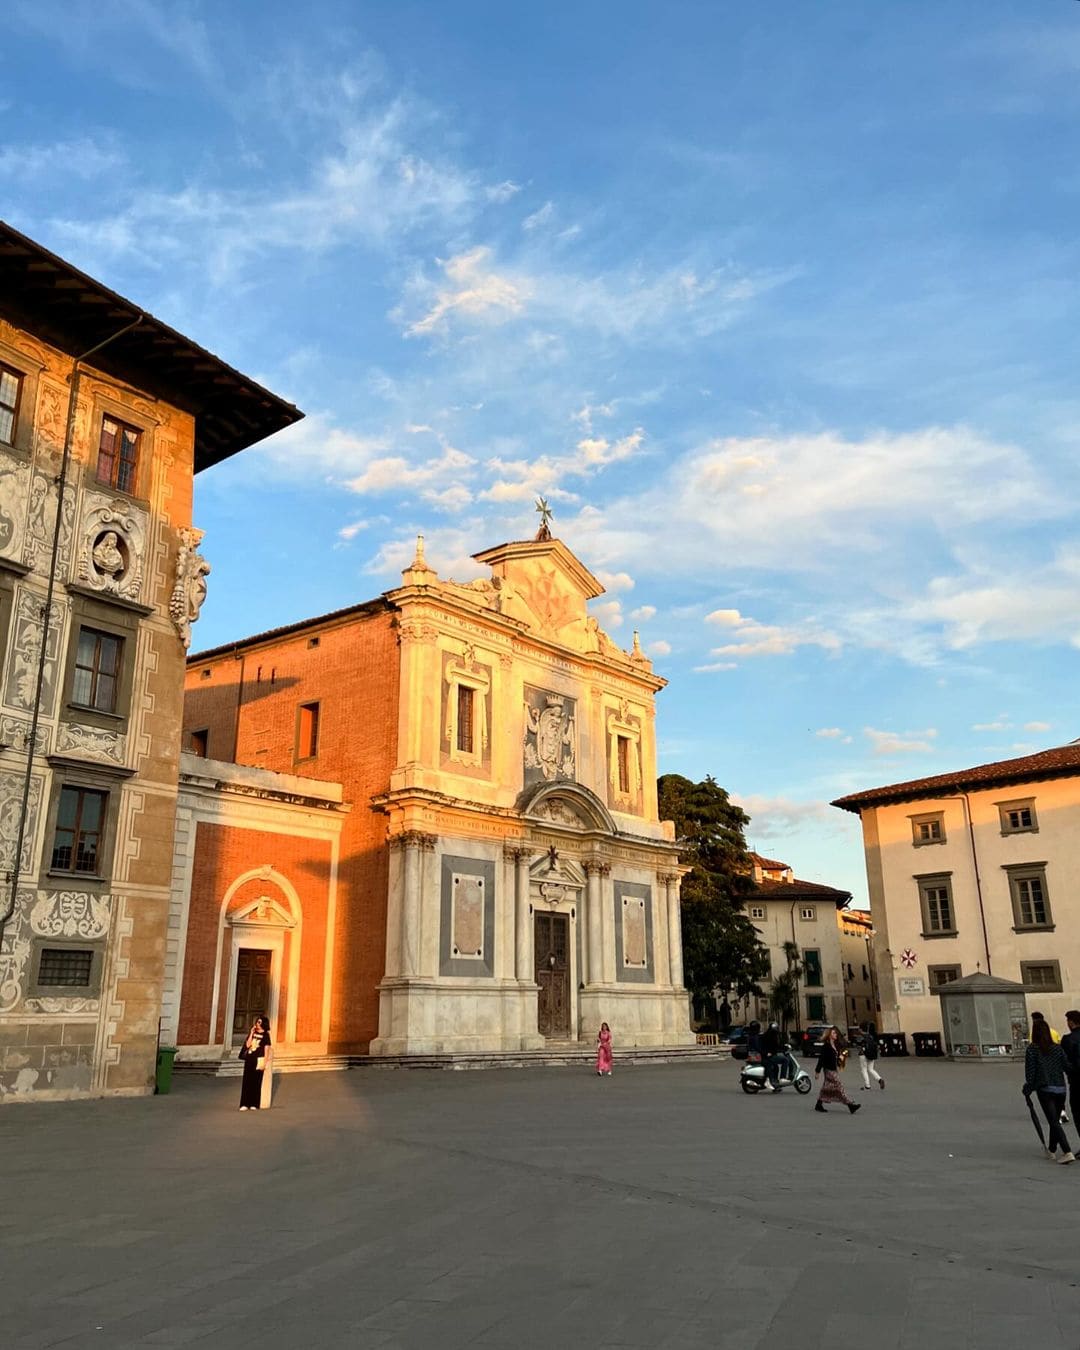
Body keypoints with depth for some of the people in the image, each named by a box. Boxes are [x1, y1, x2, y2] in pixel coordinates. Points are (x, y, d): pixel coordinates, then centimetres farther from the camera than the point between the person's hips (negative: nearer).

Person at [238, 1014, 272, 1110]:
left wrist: (264, 1062, -10)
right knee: (246, 1081, 2)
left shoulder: (265, 1035, 0)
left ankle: (254, 1104, 3)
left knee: (256, 1082, -3)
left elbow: (266, 1050, -3)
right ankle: (245, 1104, 6)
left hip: (259, 1060, -4)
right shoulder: (252, 1033, 12)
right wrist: (252, 1033, -4)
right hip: (249, 1059, 4)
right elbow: (247, 1045, 1)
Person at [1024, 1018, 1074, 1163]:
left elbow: (1030, 1073, -5)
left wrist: (1027, 1090, 4)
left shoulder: (1032, 1049, -5)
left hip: (1044, 1090, -4)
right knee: (1055, 1121, 18)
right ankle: (1051, 1150, 30)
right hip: (1060, 1090, 5)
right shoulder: (1058, 1048, 5)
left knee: (1054, 1122, -4)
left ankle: (1068, 1153, -17)